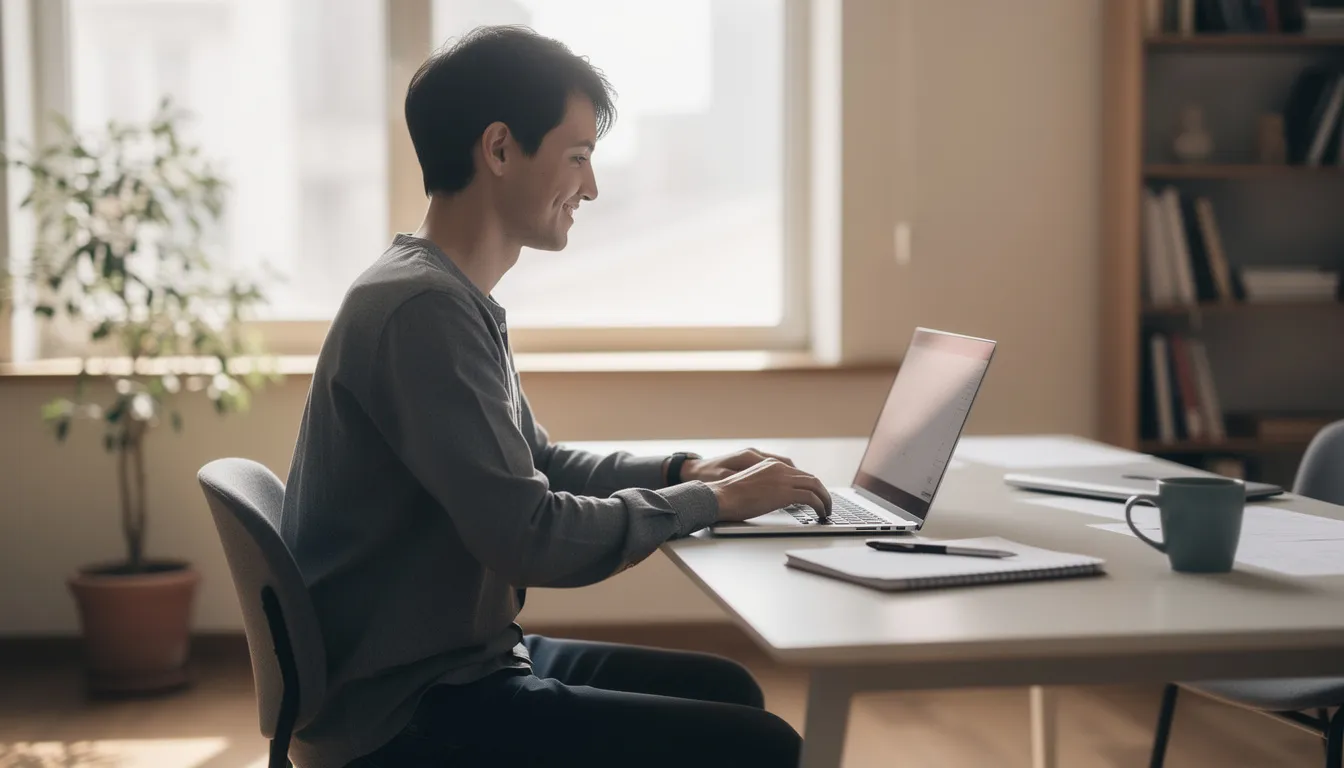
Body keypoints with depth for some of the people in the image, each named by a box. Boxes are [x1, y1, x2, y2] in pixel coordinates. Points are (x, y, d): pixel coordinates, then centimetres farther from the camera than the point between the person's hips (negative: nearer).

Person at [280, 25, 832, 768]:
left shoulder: (454, 298, 10)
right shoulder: (423, 309, -23)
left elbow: (538, 467, 21)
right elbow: (531, 538, -26)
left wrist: (682, 470, 7)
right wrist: (712, 502, -13)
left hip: (457, 661, 10)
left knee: (726, 688, 18)